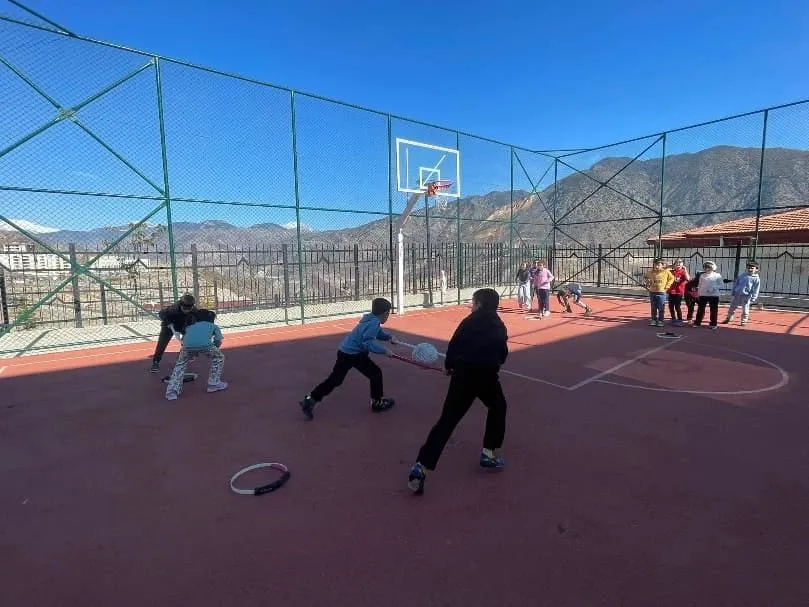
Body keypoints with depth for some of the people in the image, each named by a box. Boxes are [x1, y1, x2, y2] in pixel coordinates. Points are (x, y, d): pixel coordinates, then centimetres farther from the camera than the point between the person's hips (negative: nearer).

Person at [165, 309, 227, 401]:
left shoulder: (189, 327, 40)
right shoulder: (213, 326, 34)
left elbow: (183, 342, 33)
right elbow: (218, 342, 21)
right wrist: (212, 350, 39)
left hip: (188, 346, 2)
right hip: (205, 345, -2)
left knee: (180, 366, 29)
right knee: (219, 358, 27)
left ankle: (172, 391, 17)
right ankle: (214, 384, 26)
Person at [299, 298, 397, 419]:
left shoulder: (371, 320, 13)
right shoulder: (374, 323, -17)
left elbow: (379, 333, 32)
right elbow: (368, 343, -27)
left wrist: (389, 337, 20)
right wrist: (384, 351, -22)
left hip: (345, 352, 9)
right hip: (354, 354, -9)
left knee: (334, 379, 12)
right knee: (376, 373, 4)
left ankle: (310, 400, 14)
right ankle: (377, 402, 16)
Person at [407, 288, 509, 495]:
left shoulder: (470, 321, 10)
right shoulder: (499, 326, 16)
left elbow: (454, 345, 3)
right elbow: (503, 354, 15)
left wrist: (449, 365, 16)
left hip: (463, 373, -1)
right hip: (487, 375, 1)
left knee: (447, 420, 0)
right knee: (497, 407, 31)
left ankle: (421, 467, -9)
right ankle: (489, 454, 29)